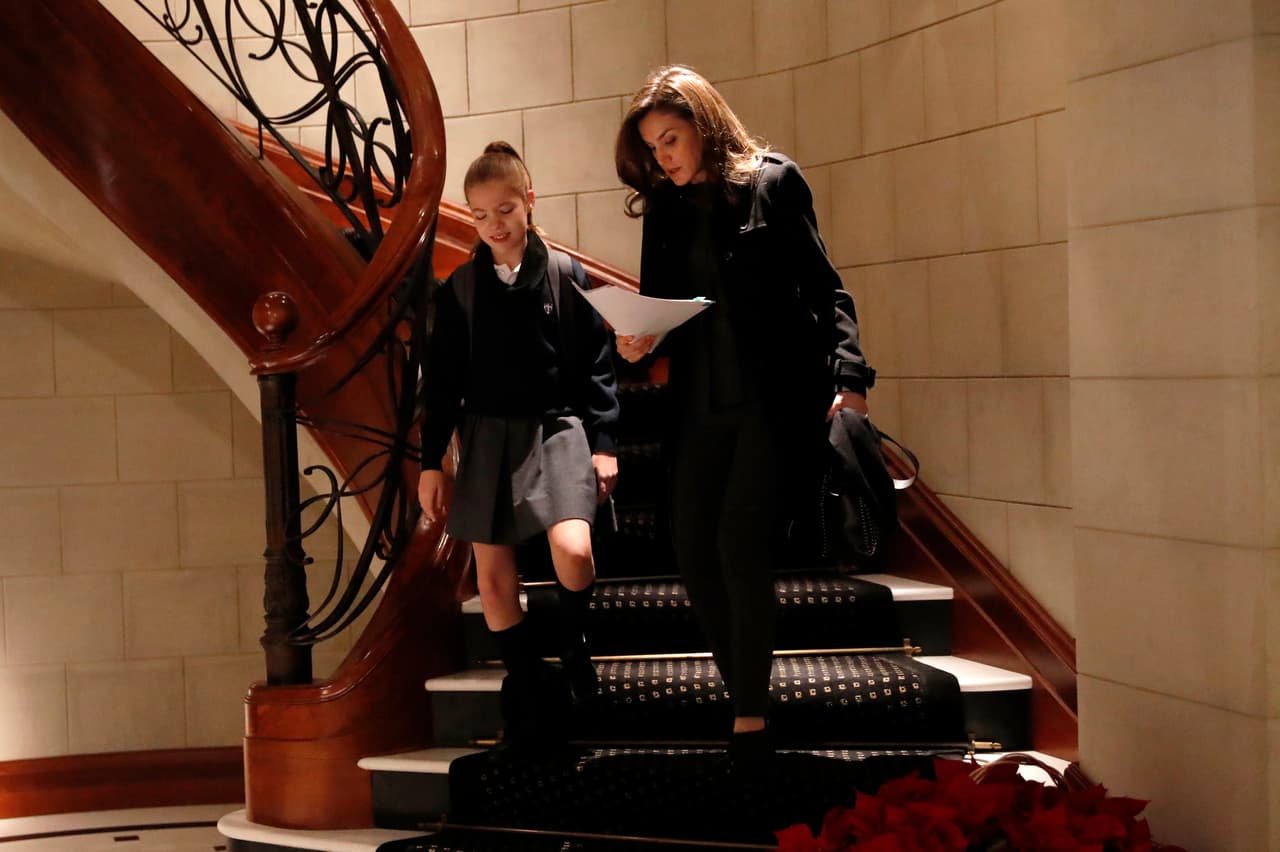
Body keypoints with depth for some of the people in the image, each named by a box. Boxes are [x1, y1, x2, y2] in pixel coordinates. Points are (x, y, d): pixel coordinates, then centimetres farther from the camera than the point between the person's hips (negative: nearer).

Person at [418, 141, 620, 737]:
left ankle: (573, 639, 6)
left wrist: (603, 443, -4)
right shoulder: (460, 287, 4)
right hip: (486, 435, 3)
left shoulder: (566, 275, -1)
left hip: (556, 427, -3)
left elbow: (596, 363, 1)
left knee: (572, 549, -23)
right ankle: (528, 686, 16)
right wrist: (431, 462, 5)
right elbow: (443, 379, 7)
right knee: (492, 575, 3)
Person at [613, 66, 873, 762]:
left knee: (741, 544, -14)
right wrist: (638, 343, -5)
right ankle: (748, 699, 13)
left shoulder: (773, 184, 0)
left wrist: (849, 375, -15)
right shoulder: (663, 210, 13)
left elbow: (824, 289, -2)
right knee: (694, 555, -1)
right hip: (700, 405, 5)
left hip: (773, 398, -5)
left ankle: (750, 719, -5)